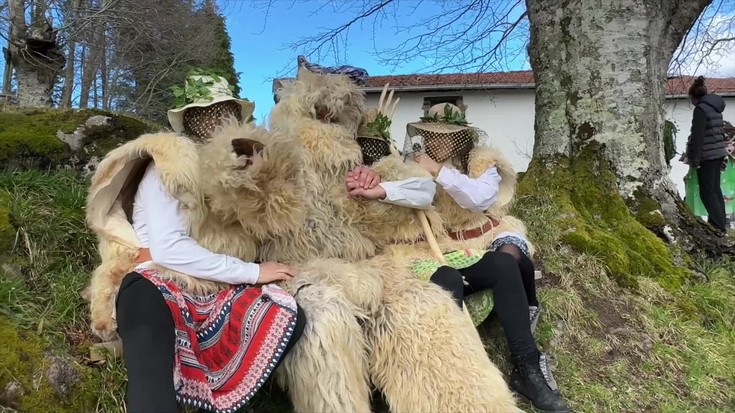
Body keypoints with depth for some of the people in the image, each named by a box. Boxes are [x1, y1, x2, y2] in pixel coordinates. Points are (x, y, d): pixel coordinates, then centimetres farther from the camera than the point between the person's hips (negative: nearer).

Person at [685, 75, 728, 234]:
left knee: (707, 191, -6)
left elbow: (698, 136, -18)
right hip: (718, 154, 9)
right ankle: (720, 222, 19)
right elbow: (721, 131, 19)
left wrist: (694, 159, -15)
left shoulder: (701, 109, -14)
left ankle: (719, 226, -8)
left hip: (707, 156, -9)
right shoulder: (716, 108, 13)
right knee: (715, 188, 14)